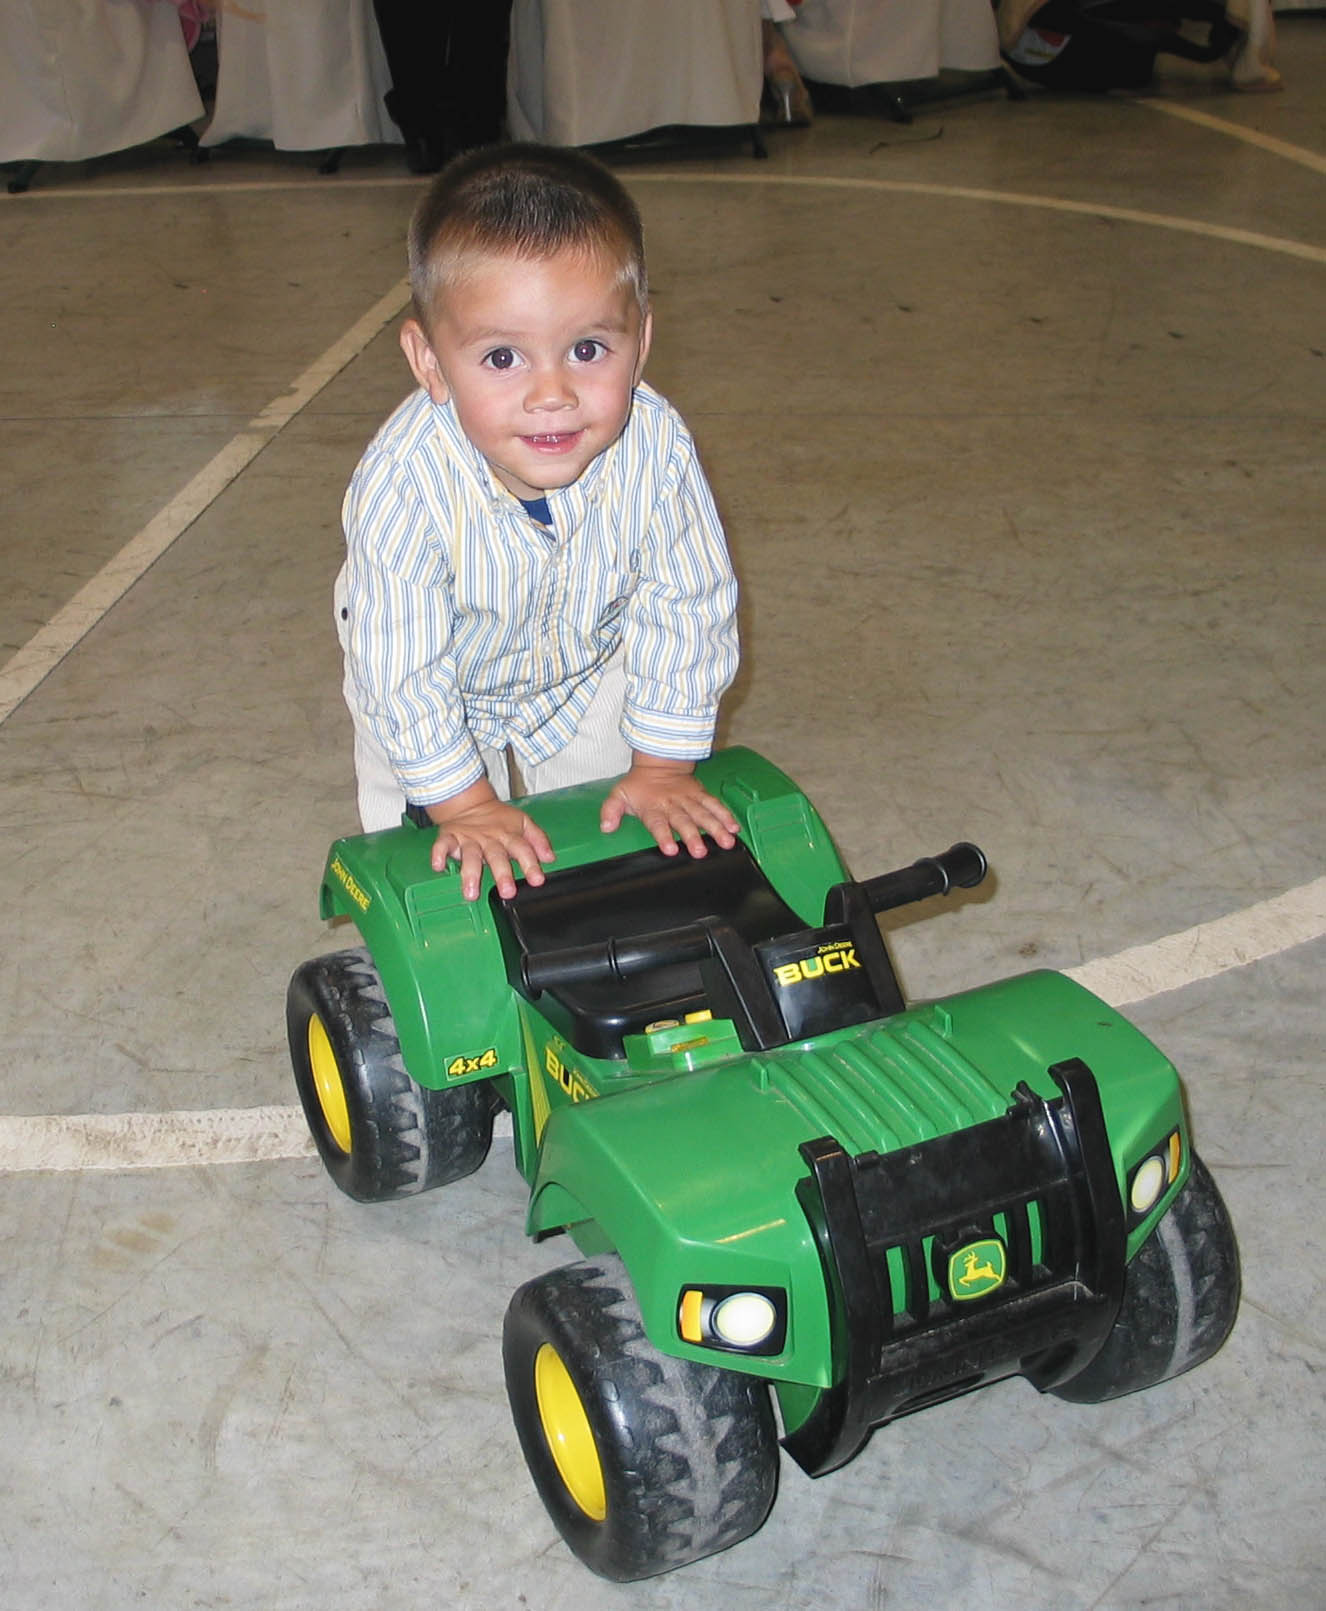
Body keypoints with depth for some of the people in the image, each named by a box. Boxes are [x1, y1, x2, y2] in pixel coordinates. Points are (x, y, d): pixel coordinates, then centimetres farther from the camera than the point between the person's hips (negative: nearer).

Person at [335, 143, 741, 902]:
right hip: (440, 676, -2)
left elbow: (685, 610, -20)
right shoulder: (403, 483, -42)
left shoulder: (656, 448, -35)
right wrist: (463, 804, -23)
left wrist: (662, 768, -15)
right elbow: (402, 669, -30)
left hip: (589, 666, 2)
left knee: (609, 825, 16)